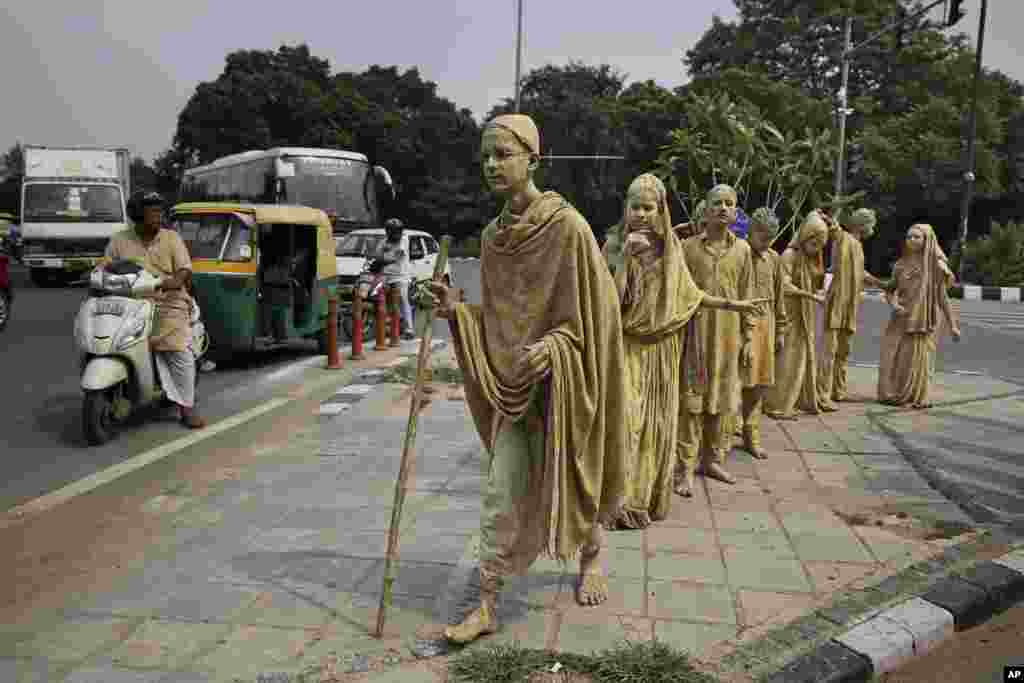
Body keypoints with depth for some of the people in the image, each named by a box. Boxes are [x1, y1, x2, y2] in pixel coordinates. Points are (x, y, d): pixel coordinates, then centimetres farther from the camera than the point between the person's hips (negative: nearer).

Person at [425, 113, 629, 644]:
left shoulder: (568, 226, -15)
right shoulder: (492, 235, 3)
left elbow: (594, 314, -12)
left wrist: (552, 347, -25)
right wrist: (457, 312, -5)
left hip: (561, 380, -4)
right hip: (511, 381, 5)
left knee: (569, 478, 14)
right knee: (500, 494, 4)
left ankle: (593, 556, 44)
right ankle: (486, 606, 14)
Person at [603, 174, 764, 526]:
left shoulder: (671, 246, 3)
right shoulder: (615, 243, -7)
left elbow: (689, 294, 12)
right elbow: (611, 297, -18)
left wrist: (732, 304, 13)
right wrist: (625, 255, -26)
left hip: (662, 347, 4)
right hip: (627, 345, -3)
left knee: (658, 423, 10)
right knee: (626, 421, -10)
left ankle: (652, 497, 24)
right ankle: (622, 502, 2)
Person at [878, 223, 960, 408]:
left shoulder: (935, 266, -3)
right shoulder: (901, 265, 7)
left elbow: (943, 296, -1)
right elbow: (889, 289, 16)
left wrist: (953, 325, -3)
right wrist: (893, 304, -6)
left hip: (922, 320, -3)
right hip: (901, 320, 4)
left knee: (916, 360, 0)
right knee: (891, 358, 0)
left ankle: (916, 398, 13)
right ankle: (891, 395, 12)